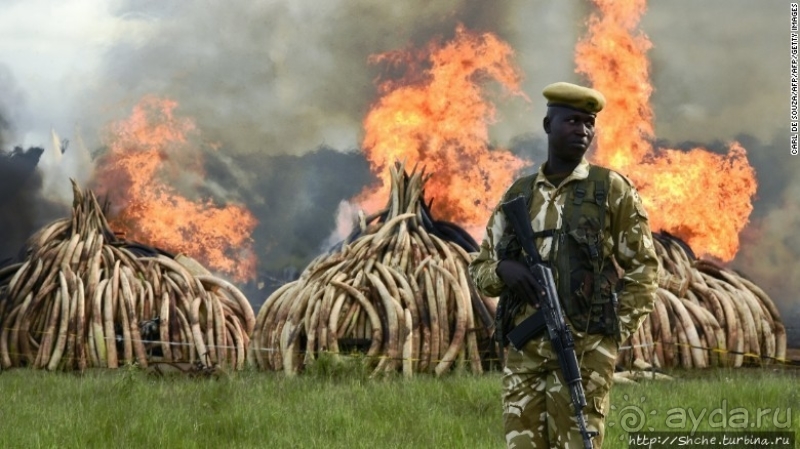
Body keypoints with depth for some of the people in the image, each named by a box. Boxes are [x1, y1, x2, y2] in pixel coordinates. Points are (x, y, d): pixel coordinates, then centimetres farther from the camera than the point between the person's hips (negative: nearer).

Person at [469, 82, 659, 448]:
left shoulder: (612, 190, 4)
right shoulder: (518, 195, 15)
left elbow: (642, 267, 4)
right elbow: (479, 269, 17)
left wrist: (617, 332, -5)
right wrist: (503, 269, -7)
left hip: (584, 349, -4)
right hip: (524, 348, 4)